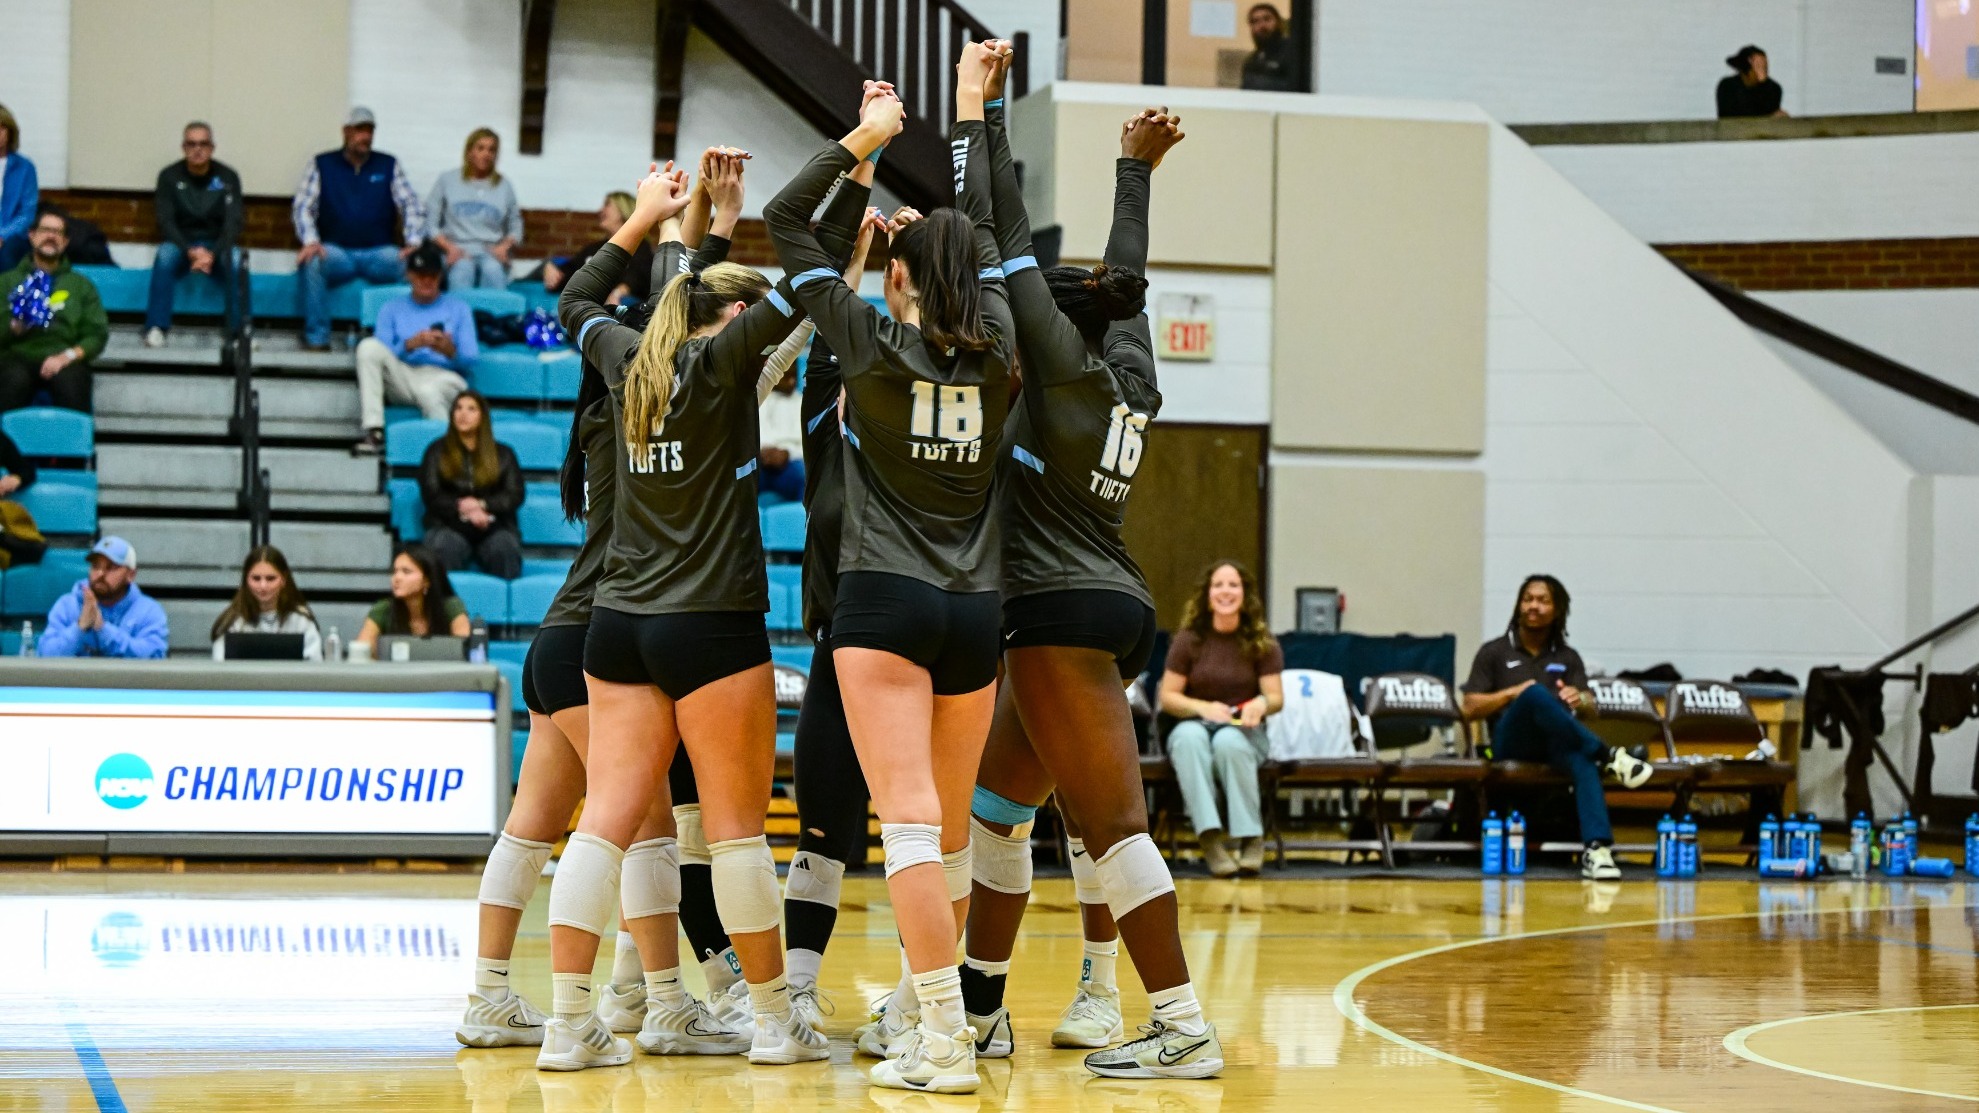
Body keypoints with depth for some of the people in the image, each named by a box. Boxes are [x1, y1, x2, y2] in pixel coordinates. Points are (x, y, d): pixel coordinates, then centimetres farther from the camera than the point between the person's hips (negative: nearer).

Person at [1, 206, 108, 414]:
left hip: (63, 358, 1)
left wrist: (68, 356, -8)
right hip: (18, 355, 0)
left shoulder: (81, 285, 22)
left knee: (70, 382, -37)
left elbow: (98, 334, 11)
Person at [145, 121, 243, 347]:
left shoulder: (227, 177, -1)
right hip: (180, 244, 0)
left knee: (235, 261, -32)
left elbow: (233, 224, -9)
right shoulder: (169, 176, -2)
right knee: (165, 254, -34)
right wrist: (191, 251, -26)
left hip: (216, 246, 0)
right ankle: (156, 329, -35)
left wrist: (212, 254, -27)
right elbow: (166, 222, -9)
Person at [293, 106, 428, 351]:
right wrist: (310, 241, -19)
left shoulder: (389, 166, 14)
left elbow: (412, 206, 5)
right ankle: (316, 339, -27)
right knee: (310, 263, -34)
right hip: (337, 251, 0)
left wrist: (414, 243, -14)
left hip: (378, 252, 1)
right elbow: (302, 207, 1)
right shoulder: (322, 165, 11)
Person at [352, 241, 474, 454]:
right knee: (368, 346, -27)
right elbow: (381, 355, 5)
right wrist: (410, 344, -15)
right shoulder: (392, 308, 20)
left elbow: (472, 358, 6)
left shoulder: (458, 308, 17)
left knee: (428, 392, -42)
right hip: (402, 377, 3)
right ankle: (374, 432, -33)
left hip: (442, 375, -3)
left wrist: (451, 352, -17)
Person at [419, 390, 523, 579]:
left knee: (505, 549, -34)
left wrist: (482, 505, -8)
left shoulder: (503, 454, 18)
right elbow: (430, 495, 6)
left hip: (494, 527, 0)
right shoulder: (437, 451, 16)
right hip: (449, 525, 0)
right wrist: (462, 507, -10)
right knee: (444, 549, -36)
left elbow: (515, 495, 8)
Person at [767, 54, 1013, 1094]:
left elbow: (784, 225, 1)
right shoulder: (995, 352, 4)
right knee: (948, 831, 15)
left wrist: (861, 138, 7)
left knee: (912, 824, -11)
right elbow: (982, 233, 19)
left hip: (885, 601, -5)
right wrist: (967, 117, 28)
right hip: (974, 612, 5)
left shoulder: (873, 344, -6)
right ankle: (921, 1006, 25)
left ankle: (945, 1043, -17)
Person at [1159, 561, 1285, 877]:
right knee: (1188, 737, -38)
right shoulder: (1188, 640, 3)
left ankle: (1251, 837, -31)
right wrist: (1203, 708, -17)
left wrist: (1261, 703, -24)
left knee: (1229, 741, -38)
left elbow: (1277, 697, 1)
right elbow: (1168, 697, 3)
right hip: (1196, 723, 0)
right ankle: (1209, 837, -47)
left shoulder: (1262, 643, 4)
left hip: (1244, 730, 0)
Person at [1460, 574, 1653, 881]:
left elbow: (1590, 709, 9)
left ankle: (1597, 848, -57)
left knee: (1582, 756, -39)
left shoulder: (1568, 658, 22)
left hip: (1557, 744, 2)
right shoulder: (1494, 652, 15)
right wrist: (1512, 693, -9)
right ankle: (1609, 756, -40)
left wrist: (1580, 699, -16)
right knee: (1536, 693, -36)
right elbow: (1471, 709, 6)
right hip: (1510, 744, -2)